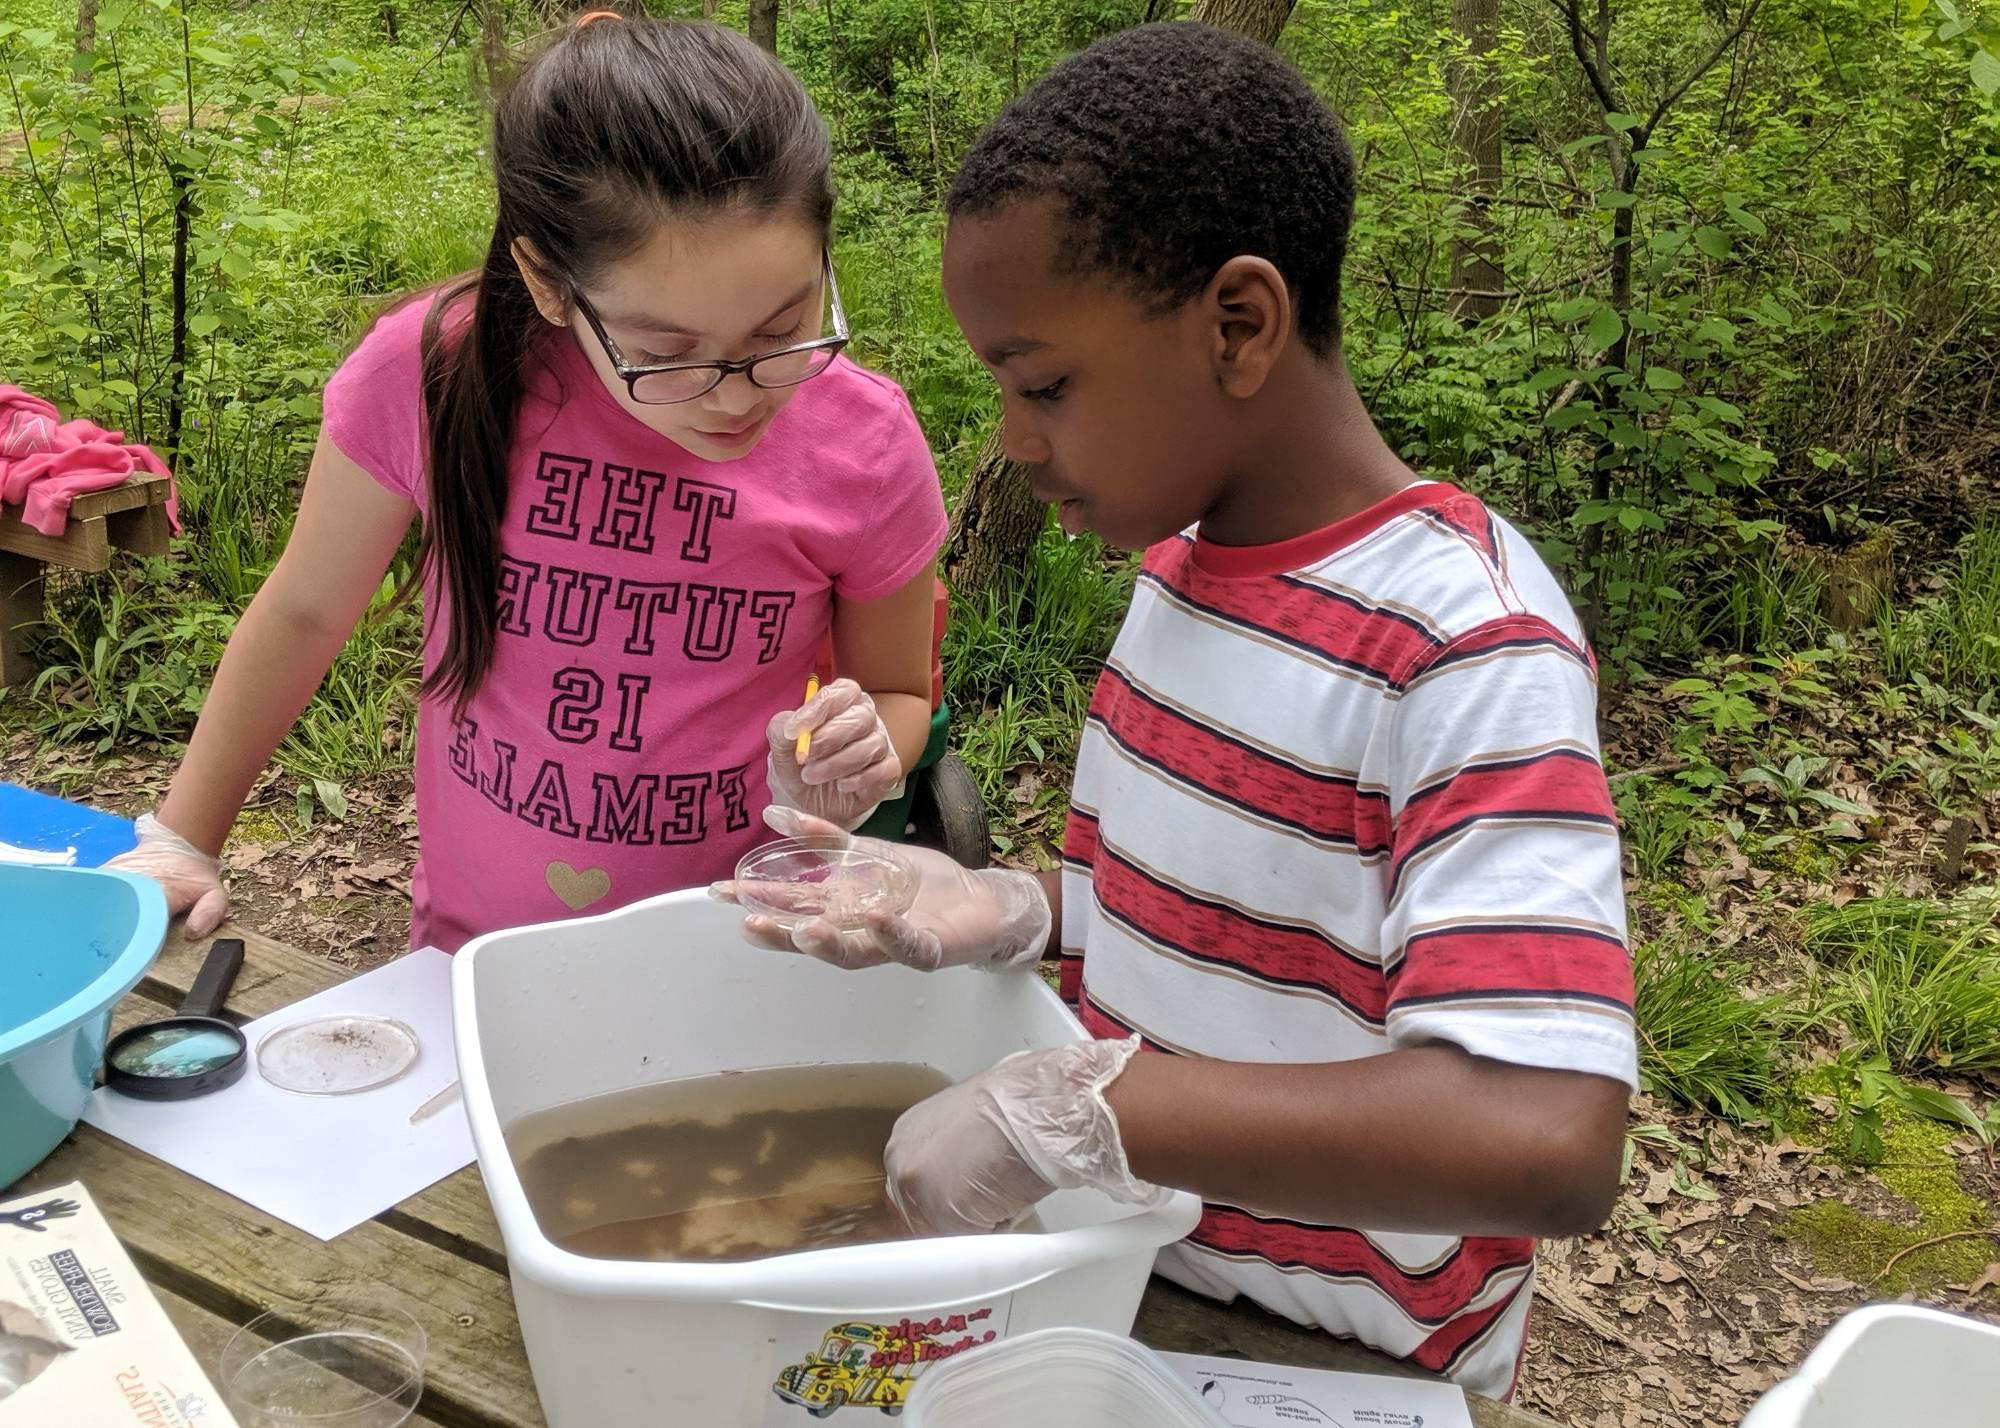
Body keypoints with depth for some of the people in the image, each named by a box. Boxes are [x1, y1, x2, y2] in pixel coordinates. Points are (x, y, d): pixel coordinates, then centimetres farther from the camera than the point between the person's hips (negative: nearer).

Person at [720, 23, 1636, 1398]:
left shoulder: (1468, 650, -27)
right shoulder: (1181, 559, -2)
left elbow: (1547, 1143, -38)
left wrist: (1061, 1110, -36)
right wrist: (1014, 910, -10)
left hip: (1331, 1370, -6)